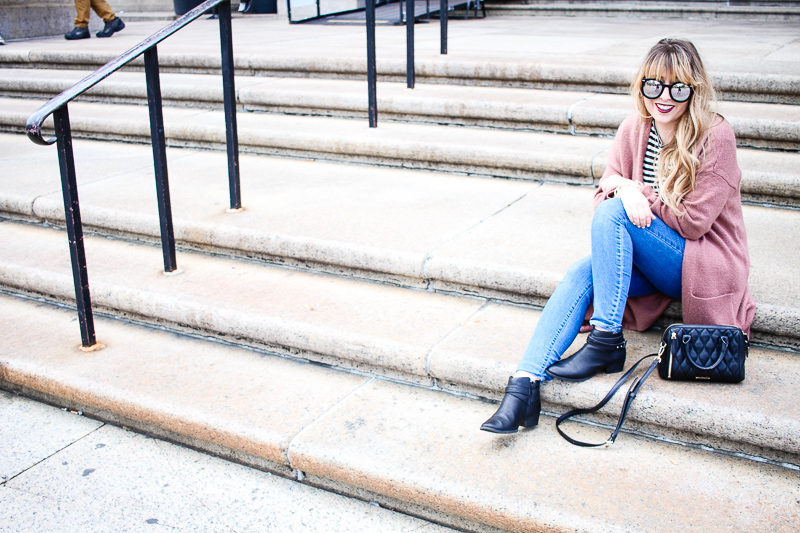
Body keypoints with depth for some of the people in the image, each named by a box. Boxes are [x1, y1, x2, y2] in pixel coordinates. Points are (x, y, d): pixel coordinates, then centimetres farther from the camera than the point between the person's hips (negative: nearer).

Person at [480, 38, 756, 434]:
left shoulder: (716, 137, -13)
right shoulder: (634, 129, 2)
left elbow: (694, 222, -14)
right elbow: (604, 194, -1)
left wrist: (631, 189, -13)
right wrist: (628, 193, -25)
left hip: (704, 265, -5)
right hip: (649, 263, 5)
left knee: (613, 211, -27)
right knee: (581, 274, -25)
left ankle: (606, 342, -27)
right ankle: (525, 385, -35)